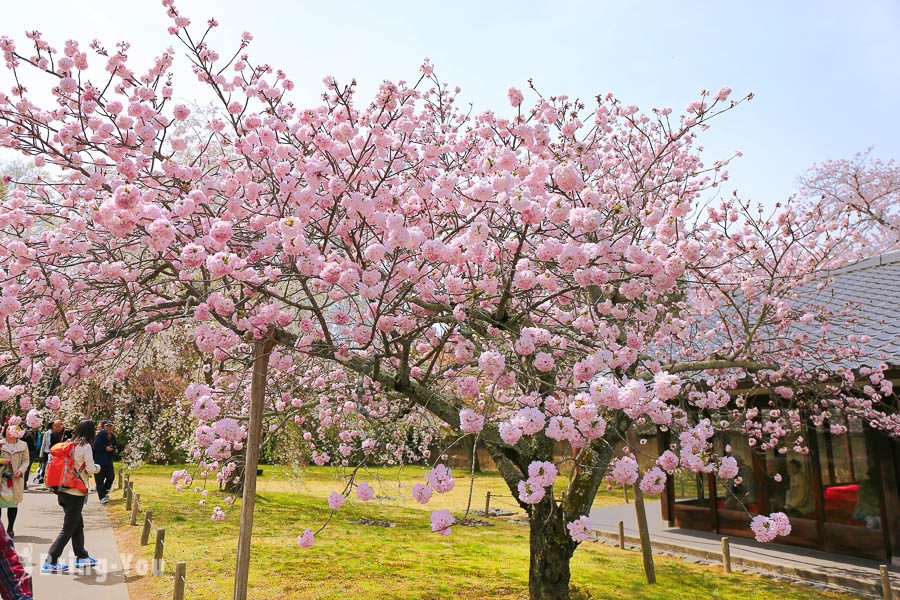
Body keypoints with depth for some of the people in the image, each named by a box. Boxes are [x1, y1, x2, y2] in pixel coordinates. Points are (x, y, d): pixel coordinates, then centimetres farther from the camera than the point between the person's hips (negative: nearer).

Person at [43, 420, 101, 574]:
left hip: (63, 492, 8)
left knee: (78, 525, 18)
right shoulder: (85, 446, -13)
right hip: (76, 493, -8)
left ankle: (82, 557, 28)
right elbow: (90, 469, -17)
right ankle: (50, 562, -1)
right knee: (68, 529, 1)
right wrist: (97, 467, 4)